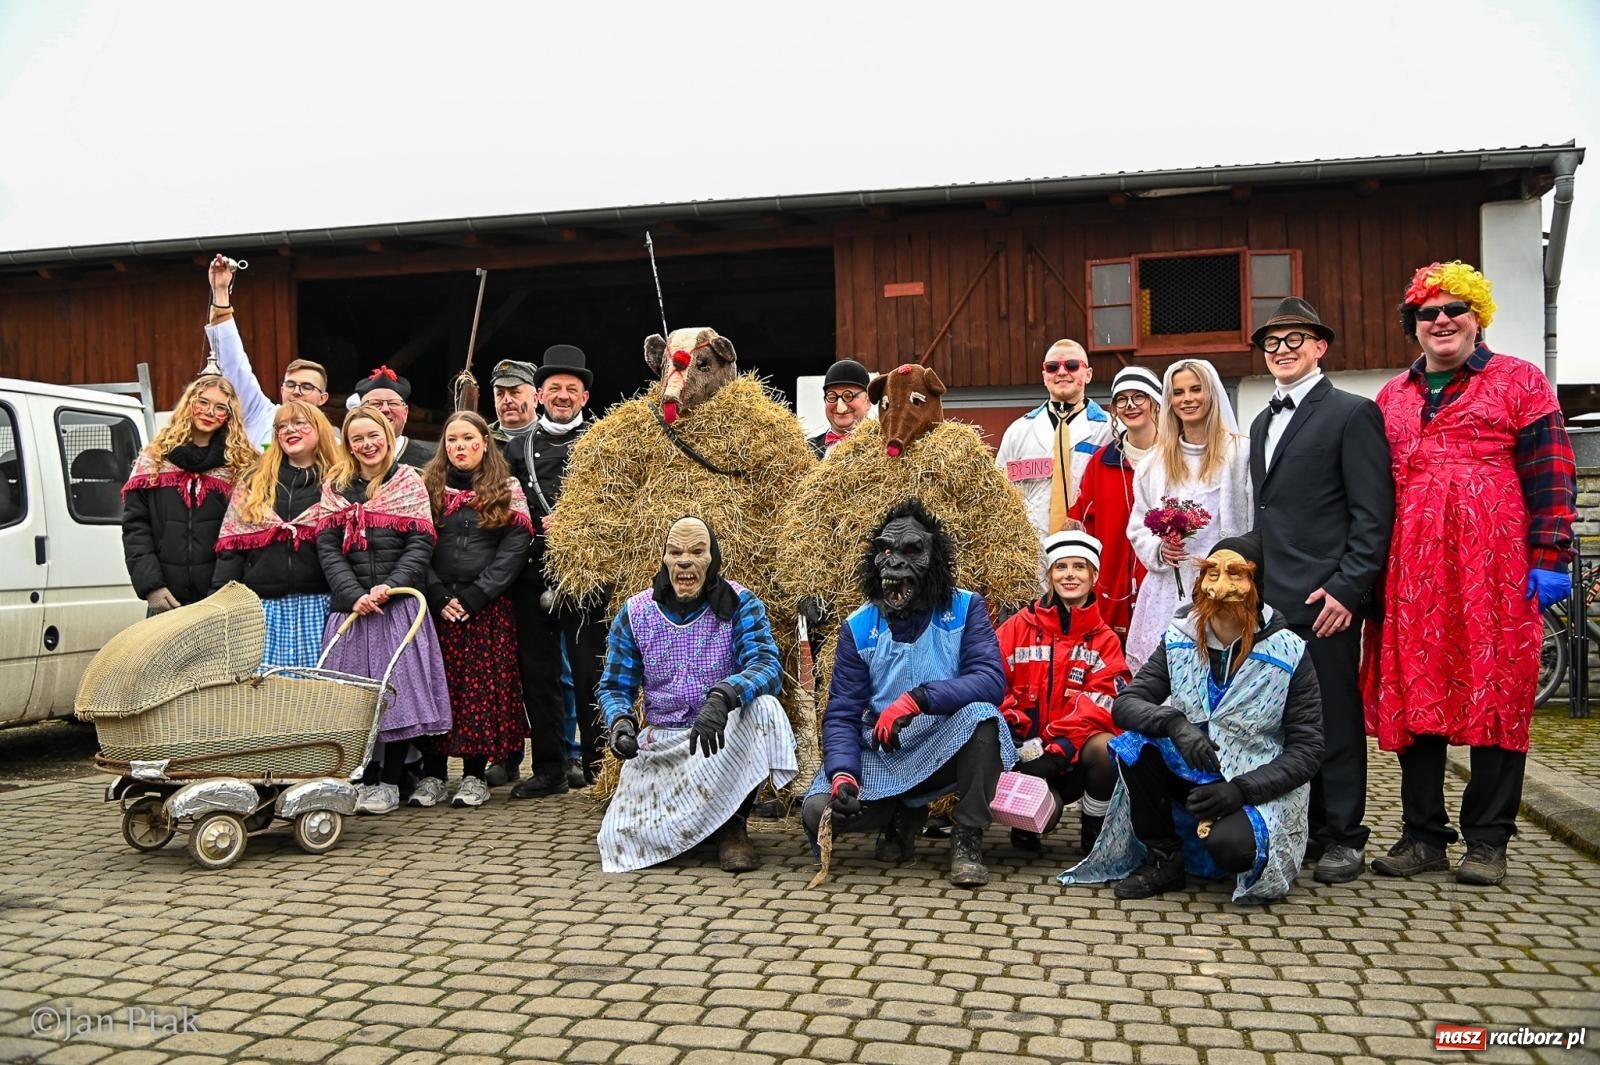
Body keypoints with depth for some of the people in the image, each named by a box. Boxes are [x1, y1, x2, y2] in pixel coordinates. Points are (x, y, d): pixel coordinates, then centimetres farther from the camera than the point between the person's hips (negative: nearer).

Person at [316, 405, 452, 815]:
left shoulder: (409, 482, 6)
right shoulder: (335, 488, 12)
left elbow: (420, 544, -2)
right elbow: (328, 548, 4)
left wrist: (388, 587, -14)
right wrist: (354, 596, -10)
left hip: (400, 604, -2)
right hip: (350, 607, 2)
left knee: (397, 686, -4)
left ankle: (390, 781, 5)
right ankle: (366, 778, 10)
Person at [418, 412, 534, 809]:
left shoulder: (507, 491, 6)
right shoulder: (428, 487, 12)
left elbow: (513, 550, -4)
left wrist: (474, 597, -12)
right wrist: (439, 598, -10)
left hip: (488, 608, -1)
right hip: (436, 606, 2)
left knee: (484, 686, -2)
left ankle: (475, 775, 6)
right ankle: (433, 773, 7)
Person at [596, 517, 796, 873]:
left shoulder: (740, 604, -8)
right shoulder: (634, 613, -1)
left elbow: (767, 666, -23)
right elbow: (614, 687, 5)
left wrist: (721, 697, -43)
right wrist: (620, 721, -19)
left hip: (725, 736, -2)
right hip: (661, 741, 2)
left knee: (762, 706, -36)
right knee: (619, 840, -16)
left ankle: (733, 825, -16)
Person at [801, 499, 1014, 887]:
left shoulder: (965, 608, -7)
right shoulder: (858, 627, -3)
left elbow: (991, 681, -21)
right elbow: (841, 714, -5)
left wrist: (917, 699, -34)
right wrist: (842, 774, -25)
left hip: (948, 750, -2)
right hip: (880, 758, 2)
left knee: (981, 714, -33)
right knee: (818, 810, -21)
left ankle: (967, 839, -13)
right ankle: (903, 816, 12)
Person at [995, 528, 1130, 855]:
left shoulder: (1104, 640, 6)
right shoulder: (1020, 627, 6)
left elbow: (1100, 705, -8)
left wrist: (1058, 750, -24)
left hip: (1075, 752, 1)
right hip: (1023, 750, -1)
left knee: (1105, 748, -32)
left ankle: (1094, 828, -5)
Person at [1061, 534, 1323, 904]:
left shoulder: (1289, 654, -12)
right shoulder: (1179, 640, -3)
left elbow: (1307, 749, -11)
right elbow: (1123, 704, -10)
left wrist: (1241, 790, -25)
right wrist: (1174, 723, -32)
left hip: (1256, 786, -3)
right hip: (1189, 774, 4)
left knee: (1230, 845, -34)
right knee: (1136, 743, -25)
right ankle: (1163, 860, -7)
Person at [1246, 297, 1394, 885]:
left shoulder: (1352, 413, -2)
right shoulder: (1262, 423, 20)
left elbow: (1374, 514, -8)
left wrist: (1346, 588, -15)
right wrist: (1254, 582, 13)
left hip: (1324, 599, -6)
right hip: (1270, 599, 7)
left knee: (1335, 719, 1)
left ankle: (1343, 837, 12)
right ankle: (1303, 830, 19)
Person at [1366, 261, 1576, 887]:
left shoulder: (1520, 382, 6)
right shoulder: (1391, 397, 18)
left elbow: (1550, 478, 0)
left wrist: (1549, 559, -8)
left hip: (1495, 569, -3)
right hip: (1411, 571, 4)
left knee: (1495, 695, 1)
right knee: (1413, 696, 5)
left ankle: (1487, 841, 12)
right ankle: (1424, 835, 16)